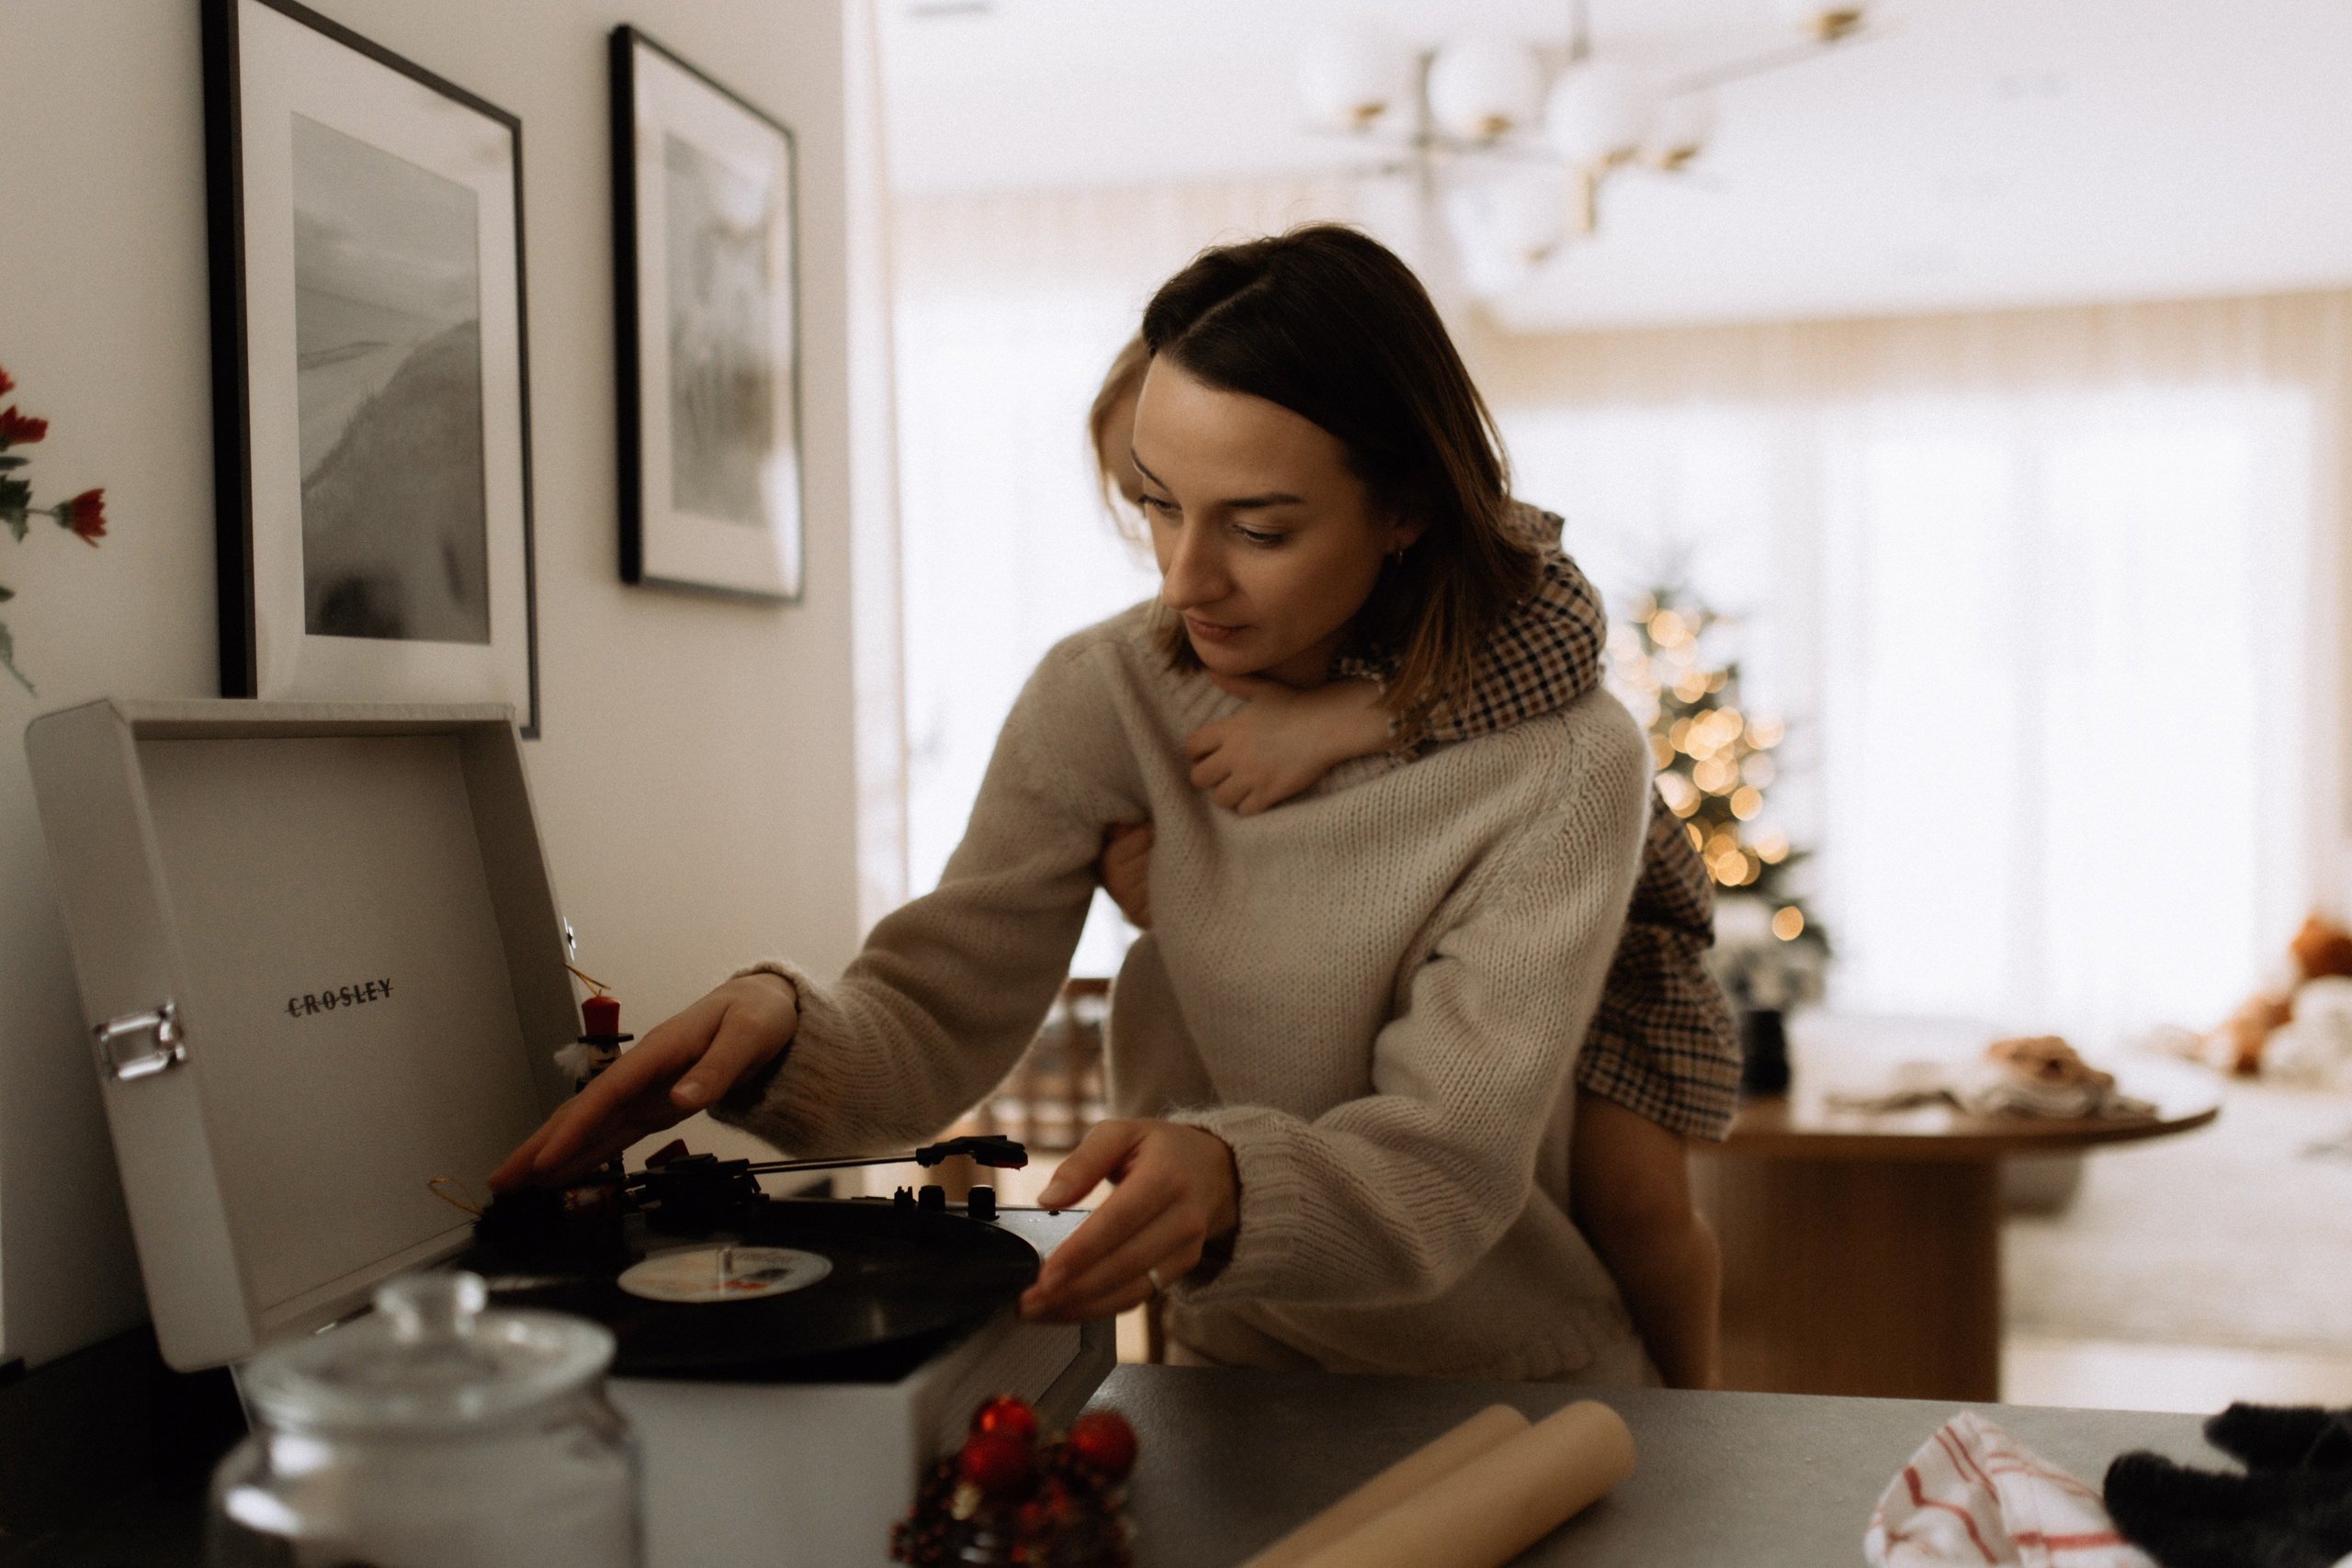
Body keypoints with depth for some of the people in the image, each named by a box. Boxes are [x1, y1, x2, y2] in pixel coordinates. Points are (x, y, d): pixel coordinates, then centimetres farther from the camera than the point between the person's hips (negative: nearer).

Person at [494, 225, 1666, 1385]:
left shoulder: (1562, 766, -12)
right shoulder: (1106, 696, -2)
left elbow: (1450, 1159, -19)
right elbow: (938, 1014, -9)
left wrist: (1234, 1187, -40)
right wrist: (785, 1031, -32)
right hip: (1235, 1380, 3)